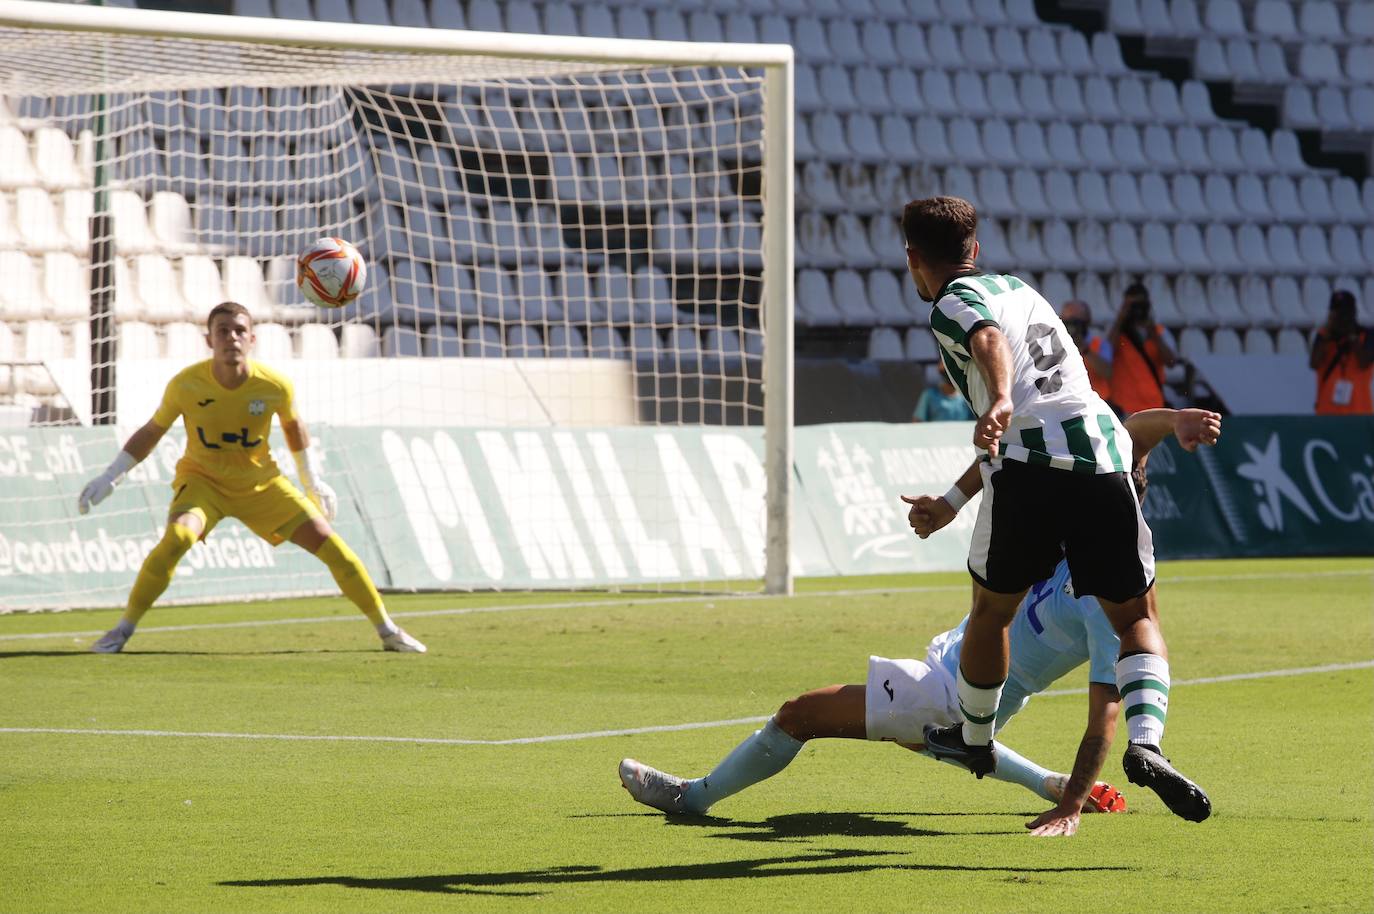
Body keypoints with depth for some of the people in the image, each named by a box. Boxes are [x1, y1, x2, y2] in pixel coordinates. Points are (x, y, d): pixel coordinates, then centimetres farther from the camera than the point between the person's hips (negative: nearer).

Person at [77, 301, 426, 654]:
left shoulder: (276, 386, -17)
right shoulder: (185, 385, -20)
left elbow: (293, 426, 6)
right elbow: (152, 431, -2)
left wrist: (313, 483, 14)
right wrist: (109, 478, -4)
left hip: (261, 484, 2)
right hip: (203, 480, -2)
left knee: (330, 544, -6)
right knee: (177, 538, -32)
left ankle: (388, 631, 11)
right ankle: (123, 629, -18)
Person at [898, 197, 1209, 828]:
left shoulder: (952, 305, 7)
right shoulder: (1018, 289, 30)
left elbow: (989, 338, -20)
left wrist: (999, 402, -40)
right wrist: (952, 501, 49)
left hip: (1028, 468, -5)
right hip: (1103, 458, 5)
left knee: (991, 610, 19)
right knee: (1139, 618, 12)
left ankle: (974, 740, 37)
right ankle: (1145, 742, -12)